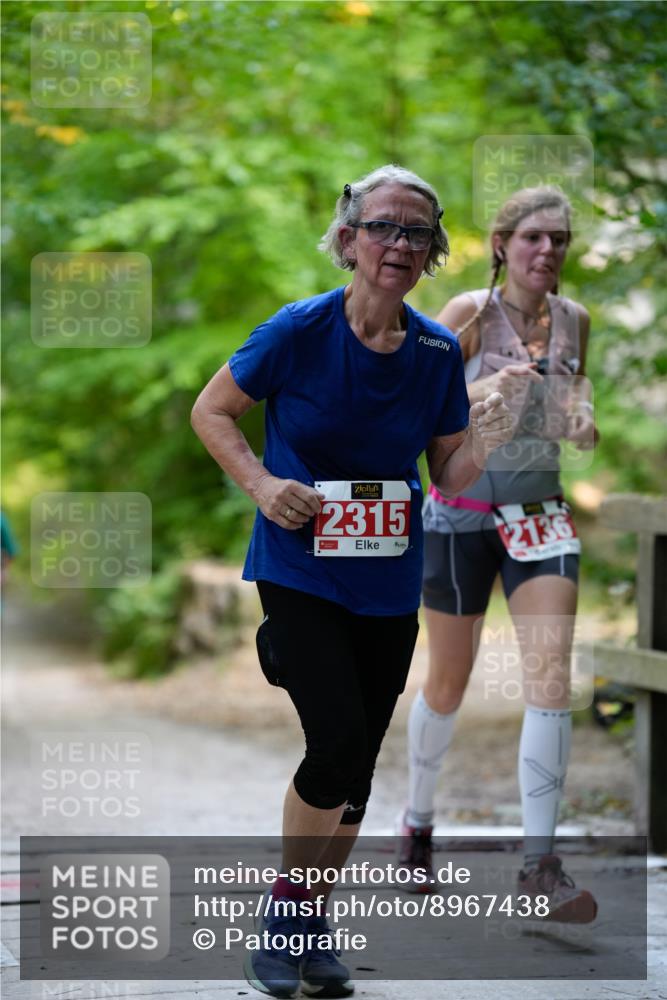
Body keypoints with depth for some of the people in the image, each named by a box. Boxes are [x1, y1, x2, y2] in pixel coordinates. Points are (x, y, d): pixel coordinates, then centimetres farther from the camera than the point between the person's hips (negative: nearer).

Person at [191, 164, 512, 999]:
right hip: (300, 574, -4)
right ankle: (283, 906, 5)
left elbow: (448, 478, 7)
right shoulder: (301, 330, -12)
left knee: (357, 766, 8)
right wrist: (261, 483, -17)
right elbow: (210, 410, -2)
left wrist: (480, 447, -15)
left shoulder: (439, 352, -1)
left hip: (389, 585, 4)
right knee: (339, 744, -17)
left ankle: (311, 923, 28)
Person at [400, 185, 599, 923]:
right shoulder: (469, 313, -10)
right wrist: (486, 389, -31)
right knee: (448, 685, 8)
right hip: (463, 511, -3)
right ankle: (417, 822, 34)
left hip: (541, 512, 3)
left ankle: (539, 864, -13)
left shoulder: (574, 320, 3)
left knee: (551, 674, -13)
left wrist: (581, 417, -3)